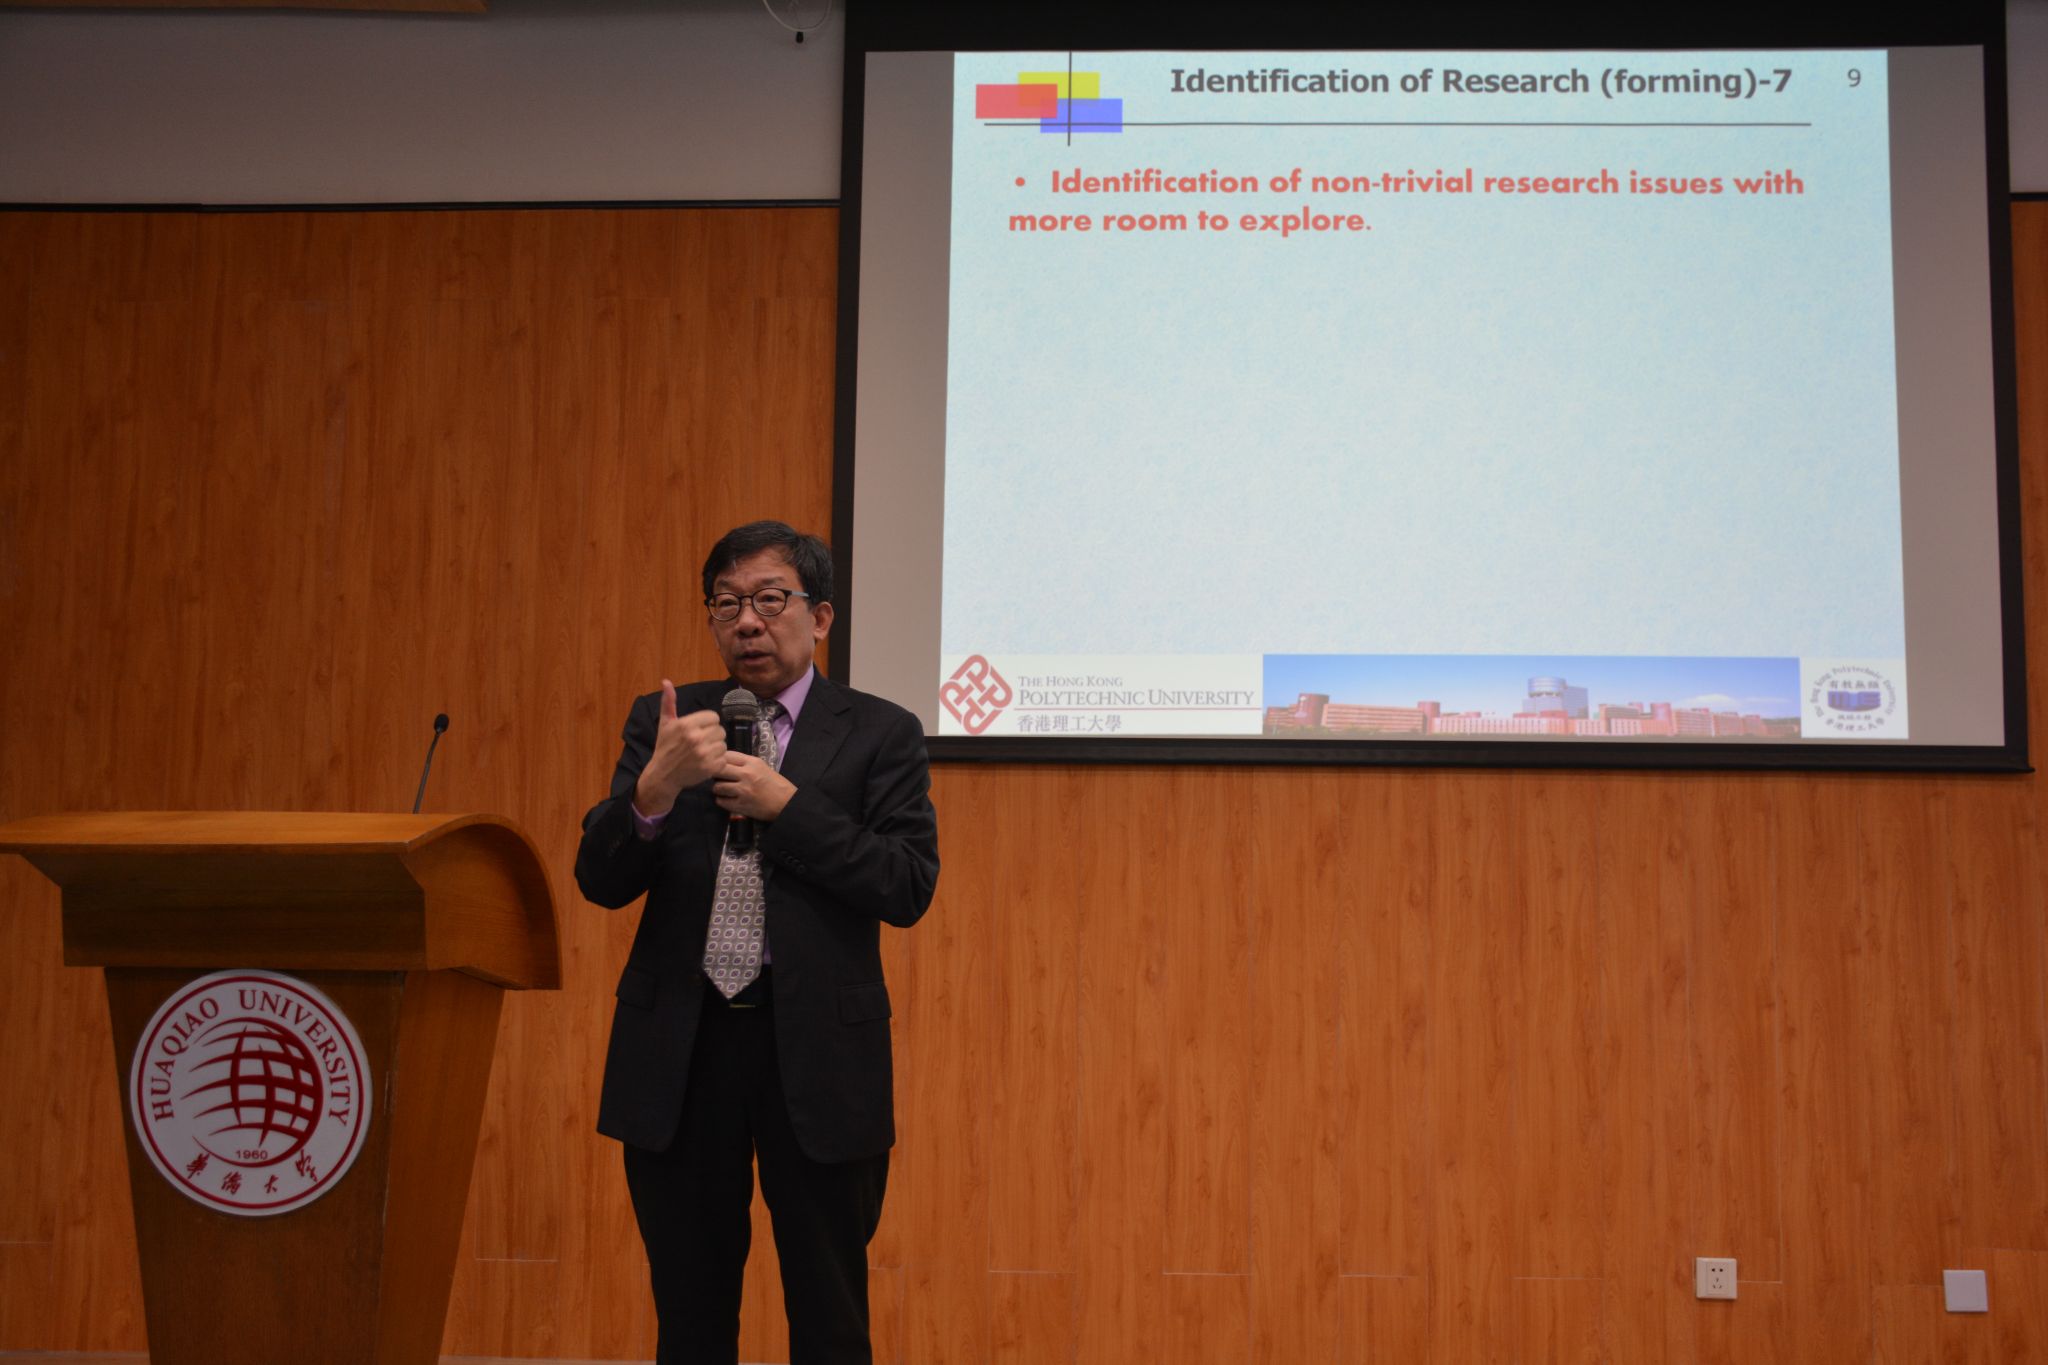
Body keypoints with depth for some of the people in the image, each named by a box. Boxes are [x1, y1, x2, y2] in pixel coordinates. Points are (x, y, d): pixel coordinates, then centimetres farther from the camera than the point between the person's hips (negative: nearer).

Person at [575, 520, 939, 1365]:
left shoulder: (880, 734, 2)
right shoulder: (664, 722, 8)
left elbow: (909, 887, -8)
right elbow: (602, 880, 0)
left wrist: (785, 804, -15)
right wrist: (656, 786, -20)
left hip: (816, 1050, -2)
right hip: (679, 1047, 2)